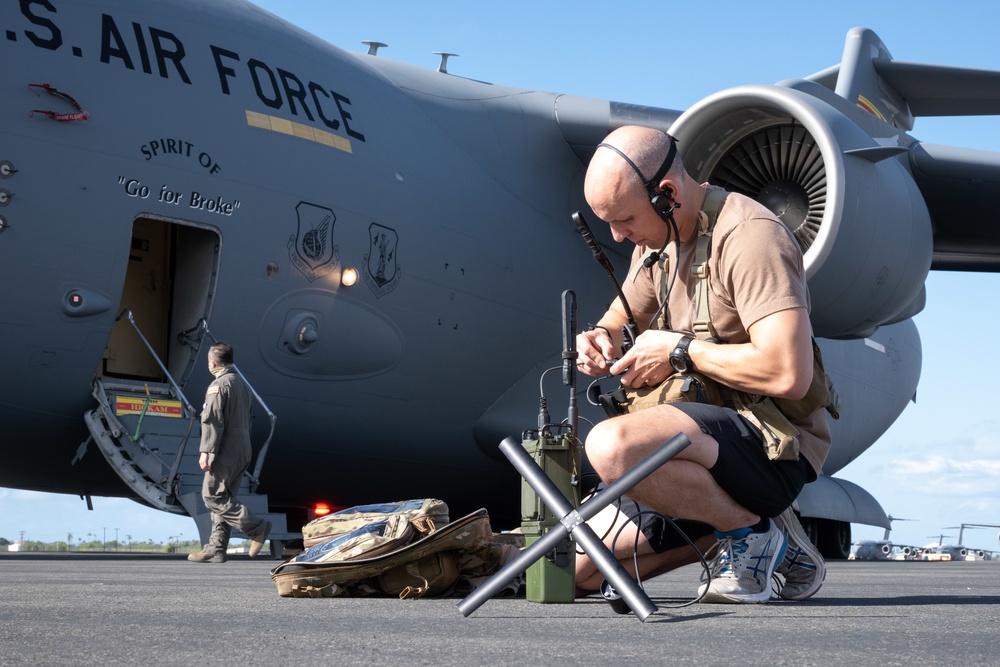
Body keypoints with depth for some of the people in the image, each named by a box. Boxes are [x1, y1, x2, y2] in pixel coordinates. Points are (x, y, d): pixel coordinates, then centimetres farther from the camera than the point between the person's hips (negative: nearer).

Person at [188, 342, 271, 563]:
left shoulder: (218, 385, -11)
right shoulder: (242, 384, 18)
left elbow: (212, 421, -19)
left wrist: (205, 451, -20)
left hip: (225, 452, -9)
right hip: (243, 451, 9)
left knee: (213, 495, -7)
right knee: (223, 498, 9)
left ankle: (256, 527, -11)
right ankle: (216, 549, 8)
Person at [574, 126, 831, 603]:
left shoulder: (749, 236, -19)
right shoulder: (658, 239, 9)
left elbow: (788, 375, -30)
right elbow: (620, 322, 24)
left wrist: (678, 349, -18)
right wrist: (599, 340, -1)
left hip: (775, 445, -9)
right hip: (711, 434, 9)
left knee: (612, 445, -35)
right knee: (574, 569, 4)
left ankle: (751, 532, -11)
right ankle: (735, 521, 11)